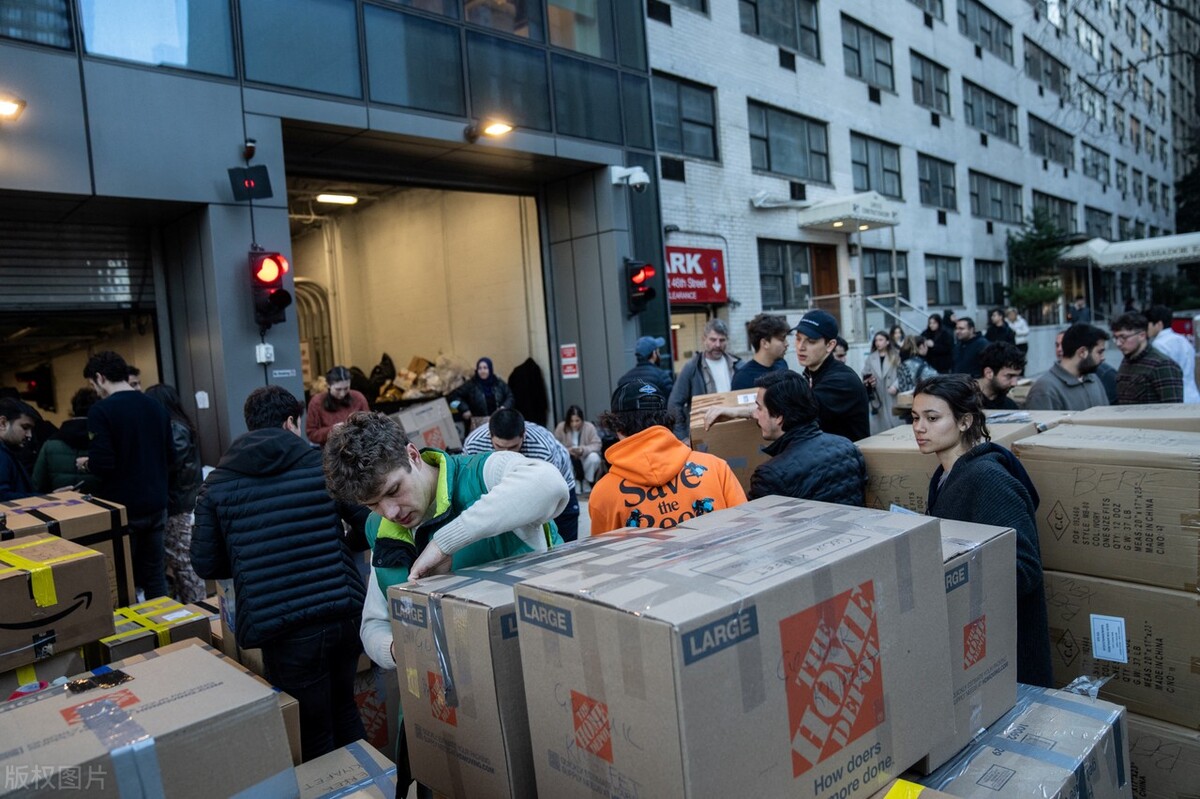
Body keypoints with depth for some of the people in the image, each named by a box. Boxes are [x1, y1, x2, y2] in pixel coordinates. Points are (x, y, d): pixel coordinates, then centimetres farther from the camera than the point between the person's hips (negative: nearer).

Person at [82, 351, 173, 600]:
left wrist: (87, 464, 1)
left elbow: (102, 463, -19)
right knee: (155, 575, 12)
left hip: (121, 508, -5)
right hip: (156, 505, 5)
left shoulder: (101, 411, -13)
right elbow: (170, 457, 11)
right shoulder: (158, 408, 6)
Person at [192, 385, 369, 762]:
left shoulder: (217, 484, 2)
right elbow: (373, 523, 1)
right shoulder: (323, 462, 0)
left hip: (283, 629, -2)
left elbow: (206, 564, 4)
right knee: (345, 710, 27)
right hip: (344, 614, 2)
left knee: (316, 736, 17)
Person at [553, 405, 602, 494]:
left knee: (594, 457, -32)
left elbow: (597, 444, -15)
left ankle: (587, 482, -3)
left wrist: (584, 450, -33)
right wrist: (567, 450, -31)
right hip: (568, 458, 1)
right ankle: (576, 481, -4)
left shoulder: (589, 427, -15)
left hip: (585, 458, -1)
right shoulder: (561, 427, -14)